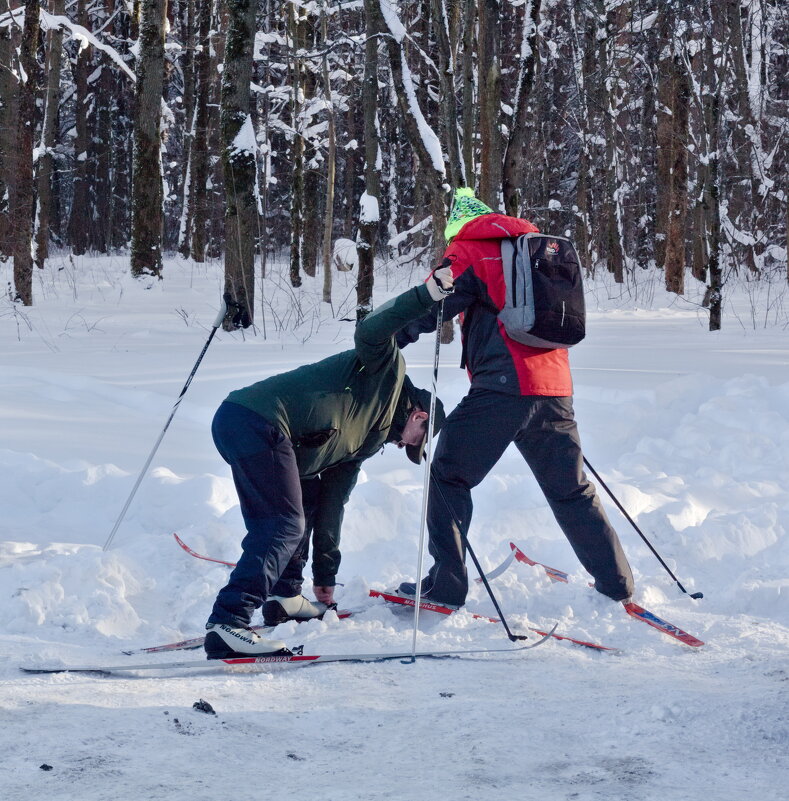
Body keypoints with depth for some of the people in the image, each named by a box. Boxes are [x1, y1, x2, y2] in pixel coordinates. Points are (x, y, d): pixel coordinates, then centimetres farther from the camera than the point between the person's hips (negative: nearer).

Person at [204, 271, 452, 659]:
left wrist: (325, 574, 30)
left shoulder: (369, 440, 31)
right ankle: (227, 622, -23)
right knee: (285, 525, -13)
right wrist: (428, 292, -11)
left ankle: (283, 595, 22)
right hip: (257, 421, -10)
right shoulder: (388, 369, 12)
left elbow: (331, 502, 31)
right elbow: (371, 331, -10)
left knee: (307, 496, 27)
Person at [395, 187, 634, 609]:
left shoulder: (468, 249, 4)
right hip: (555, 388, 6)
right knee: (571, 489, 18)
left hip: (502, 385, -6)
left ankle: (445, 585, -1)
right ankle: (616, 581, 22)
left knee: (449, 477, 5)